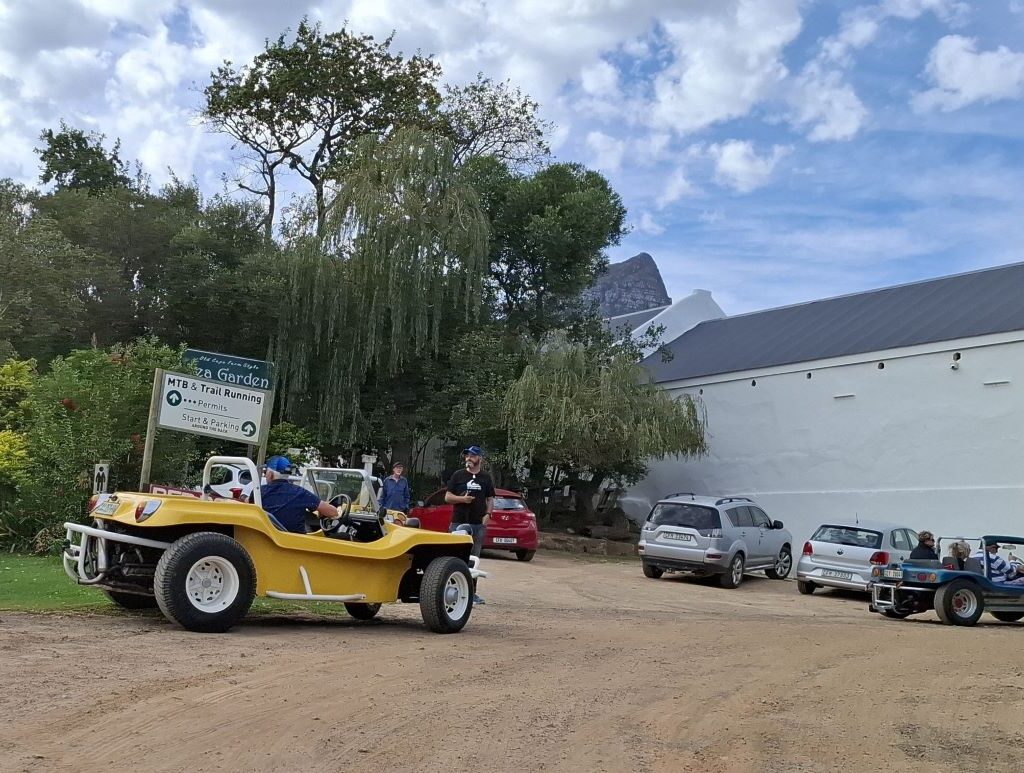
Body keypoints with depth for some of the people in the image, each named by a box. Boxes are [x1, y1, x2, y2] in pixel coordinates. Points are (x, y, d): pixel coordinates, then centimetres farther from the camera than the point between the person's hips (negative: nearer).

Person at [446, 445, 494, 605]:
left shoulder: (486, 478, 11)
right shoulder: (458, 475, 5)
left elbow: (490, 499, 15)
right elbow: (447, 497, 5)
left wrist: (488, 514, -3)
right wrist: (462, 498, -13)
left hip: (478, 524, 2)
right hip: (459, 523, -2)